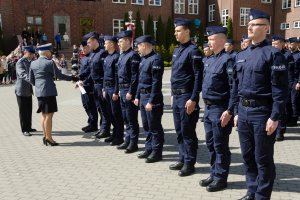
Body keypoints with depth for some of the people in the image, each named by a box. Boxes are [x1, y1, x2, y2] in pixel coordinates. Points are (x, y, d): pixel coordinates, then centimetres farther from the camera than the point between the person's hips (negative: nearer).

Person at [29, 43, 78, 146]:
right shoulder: (49, 62, -10)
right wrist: (71, 78, 2)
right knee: (49, 115, -3)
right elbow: (59, 75, -8)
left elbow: (31, 79, 13)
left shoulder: (33, 63, 10)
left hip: (39, 92, 8)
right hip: (49, 91, -7)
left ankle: (45, 135, 21)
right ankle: (48, 137, 0)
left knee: (44, 115, 15)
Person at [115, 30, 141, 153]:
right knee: (125, 118, 15)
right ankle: (128, 140, 25)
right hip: (122, 90, 9)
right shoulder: (122, 56, 14)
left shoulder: (133, 55, -13)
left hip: (129, 90, -9)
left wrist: (131, 92, -19)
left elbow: (135, 76, -18)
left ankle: (133, 143, 8)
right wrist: (119, 90, 17)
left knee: (131, 119, -1)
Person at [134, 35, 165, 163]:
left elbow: (156, 82, -19)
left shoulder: (155, 59, -16)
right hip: (143, 96, 9)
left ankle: (157, 152, 12)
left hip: (152, 97, -9)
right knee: (146, 125, 15)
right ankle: (149, 149, 27)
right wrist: (137, 96, 17)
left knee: (154, 126, 1)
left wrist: (151, 101, -20)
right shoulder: (143, 59, 13)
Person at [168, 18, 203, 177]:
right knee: (179, 130, 14)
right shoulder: (177, 50, 14)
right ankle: (182, 159, 26)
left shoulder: (193, 51, -12)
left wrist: (193, 99, -20)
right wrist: (173, 94, 18)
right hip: (176, 96, 9)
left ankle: (189, 163, 11)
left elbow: (198, 77, -17)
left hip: (187, 96, -9)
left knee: (188, 131, 0)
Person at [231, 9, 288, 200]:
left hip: (262, 112, -7)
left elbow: (280, 89, -13)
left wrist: (275, 117, -16)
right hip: (244, 111, 7)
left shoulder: (273, 54, -9)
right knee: (248, 156, 15)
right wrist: (237, 111, 13)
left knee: (263, 159, 5)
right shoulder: (241, 55, 12)